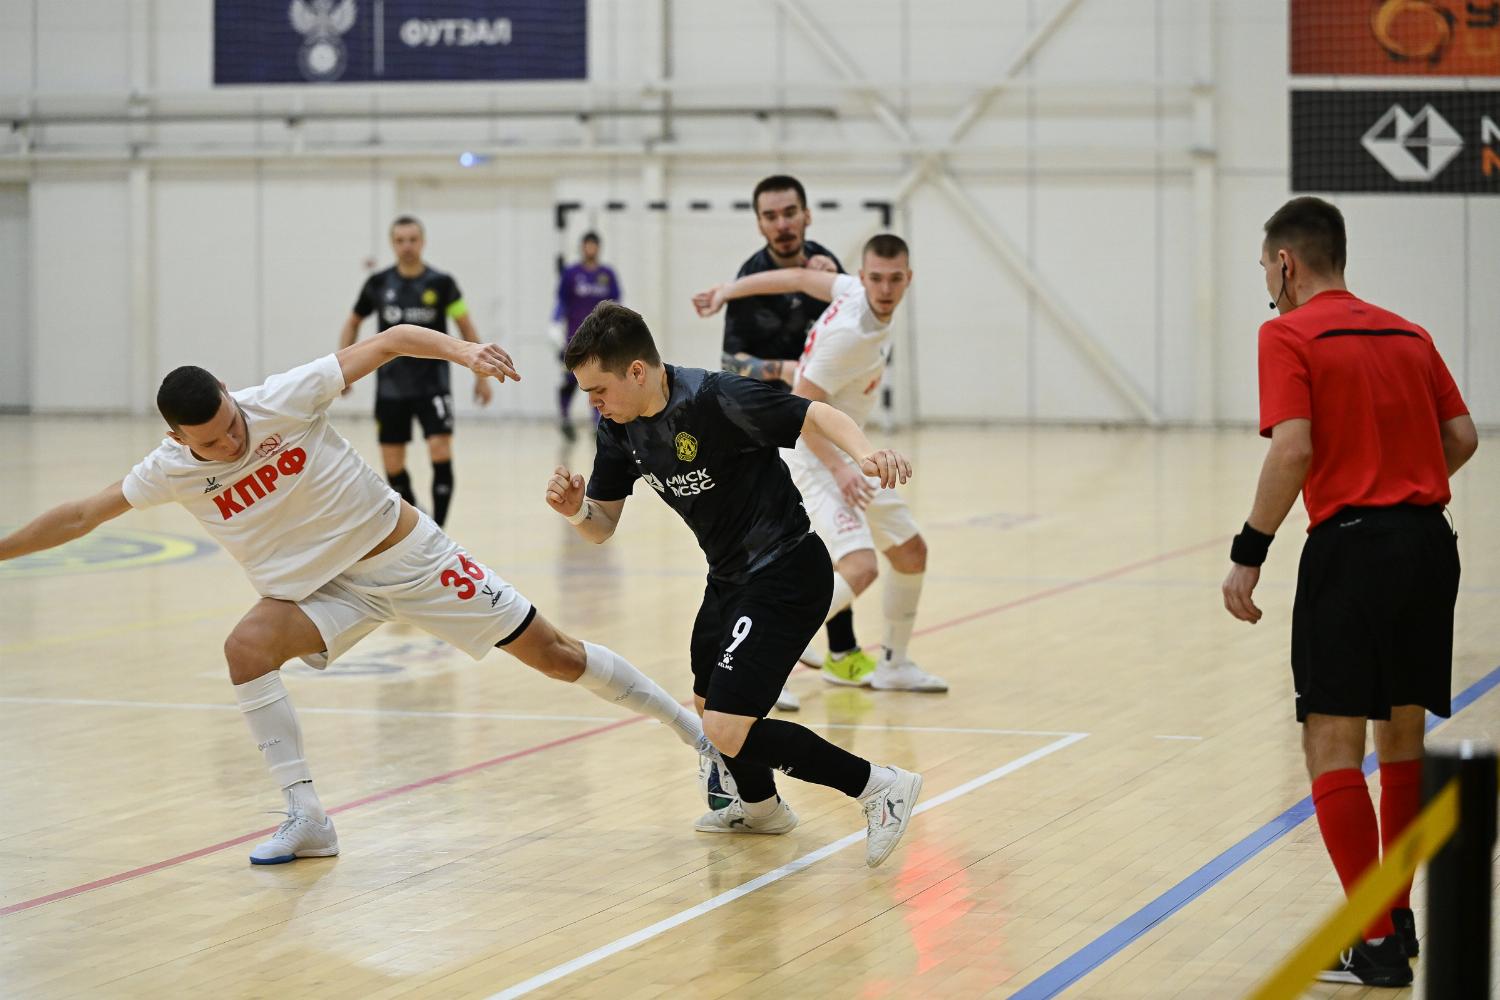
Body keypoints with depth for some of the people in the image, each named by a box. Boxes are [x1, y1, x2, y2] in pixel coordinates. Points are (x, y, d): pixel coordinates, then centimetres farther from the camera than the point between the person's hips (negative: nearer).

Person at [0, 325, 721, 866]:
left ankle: (689, 725, 16)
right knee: (247, 648, -24)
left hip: (408, 553, -3)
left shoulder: (284, 400, -21)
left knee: (552, 654, -2)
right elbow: (82, 515, 0)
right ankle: (306, 820, -17)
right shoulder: (172, 470, -12)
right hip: (324, 590, 3)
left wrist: (460, 349, -34)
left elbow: (392, 341, -19)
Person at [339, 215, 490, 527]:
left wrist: (481, 376, 1)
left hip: (432, 384, -2)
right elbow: (353, 323, 14)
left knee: (441, 452, -18)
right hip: (391, 387, 2)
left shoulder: (441, 283, -5)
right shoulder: (378, 284, 0)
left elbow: (466, 329, 3)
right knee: (393, 465, 4)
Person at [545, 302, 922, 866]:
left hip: (787, 572, -9)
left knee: (727, 730, -18)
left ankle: (878, 787, -7)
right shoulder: (619, 428, -1)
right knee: (708, 703, 27)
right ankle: (760, 805, 55)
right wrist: (575, 509, -19)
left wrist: (864, 452, -42)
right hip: (730, 577, 9)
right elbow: (603, 526, 4)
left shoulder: (714, 399, -25)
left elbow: (814, 416, -23)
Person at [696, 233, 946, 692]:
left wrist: (729, 290, 22)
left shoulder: (855, 290, -3)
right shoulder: (848, 333, -27)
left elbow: (797, 277, 10)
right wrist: (838, 467, -30)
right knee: (859, 568, -26)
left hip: (843, 455, 10)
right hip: (811, 458, -10)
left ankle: (894, 666, 33)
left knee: (911, 551, 17)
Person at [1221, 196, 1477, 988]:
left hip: (1352, 546, -7)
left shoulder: (1289, 336, -5)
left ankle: (1374, 945, -6)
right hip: (1429, 543, 7)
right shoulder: (1407, 335, 15)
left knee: (1332, 746, -3)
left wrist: (1248, 555, -13)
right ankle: (1398, 917, 28)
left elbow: (1292, 450, -16)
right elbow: (1462, 437, 12)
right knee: (1404, 737, 18)